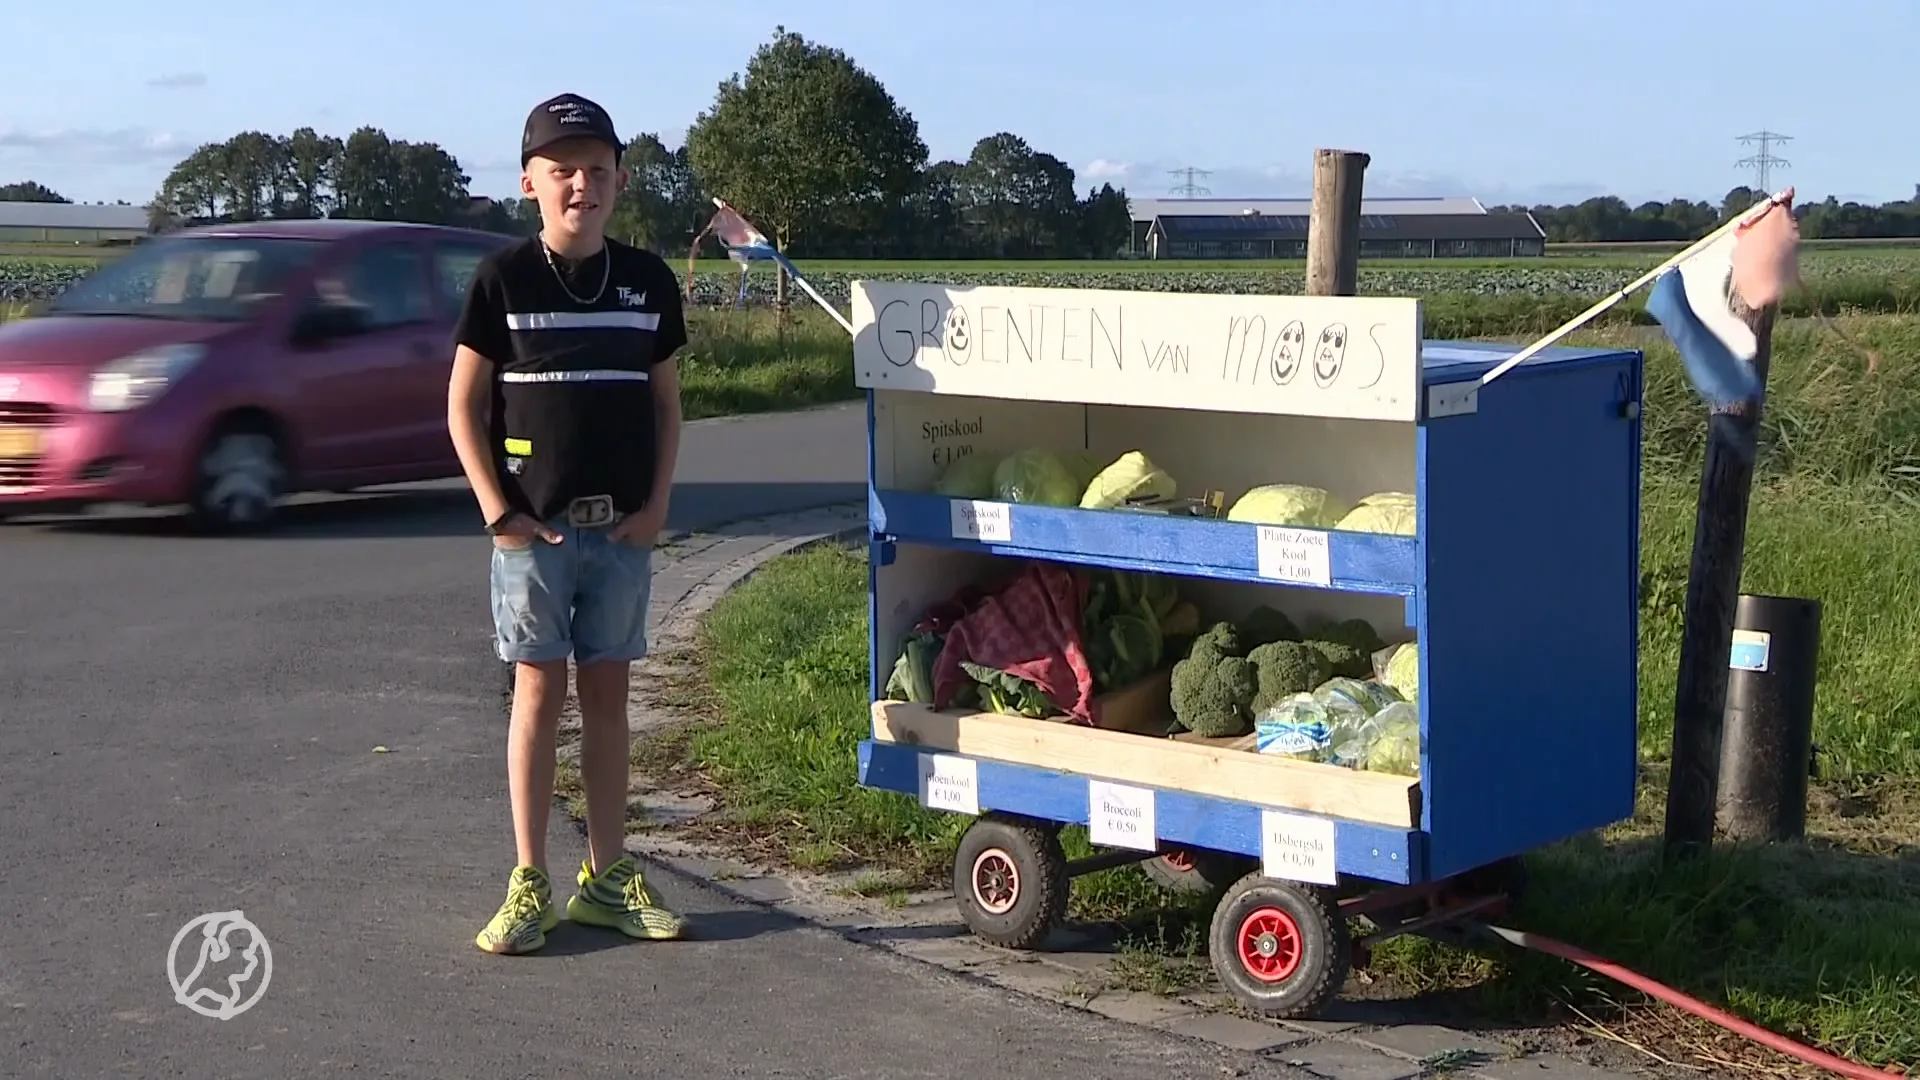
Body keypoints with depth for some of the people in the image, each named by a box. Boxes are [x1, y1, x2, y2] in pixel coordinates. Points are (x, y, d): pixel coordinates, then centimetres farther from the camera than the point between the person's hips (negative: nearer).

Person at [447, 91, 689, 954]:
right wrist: (498, 511, -8)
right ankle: (528, 884, 8)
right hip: (534, 526, -3)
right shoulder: (504, 280, -5)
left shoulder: (648, 280, 5)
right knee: (540, 692, 0)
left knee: (607, 693, 9)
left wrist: (657, 502, 1)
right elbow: (463, 403, -2)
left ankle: (606, 876, 18)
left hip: (622, 527, 3)